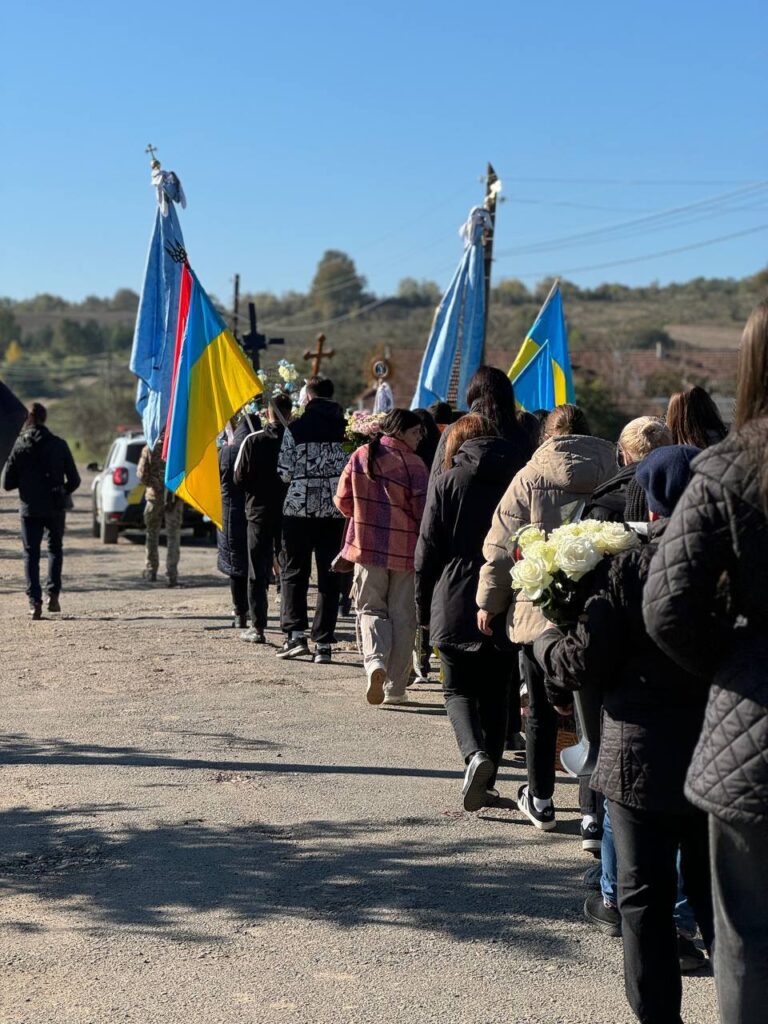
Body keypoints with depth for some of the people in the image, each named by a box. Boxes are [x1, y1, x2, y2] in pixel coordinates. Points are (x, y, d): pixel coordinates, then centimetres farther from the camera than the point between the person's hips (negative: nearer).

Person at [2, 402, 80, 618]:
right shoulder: (59, 445, -5)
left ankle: (34, 601, -5)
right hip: (55, 507, 0)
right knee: (55, 548, 18)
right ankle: (53, 594, 6)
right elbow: (74, 480, -4)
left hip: (30, 508, 0)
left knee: (31, 553, 6)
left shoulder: (20, 446, -4)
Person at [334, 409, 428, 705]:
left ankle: (375, 660, -16)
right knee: (402, 617, 8)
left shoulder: (360, 456, 0)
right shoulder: (413, 464, -11)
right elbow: (424, 511, -13)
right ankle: (395, 688, 11)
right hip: (405, 550, -2)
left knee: (371, 608, 12)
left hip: (367, 547, 2)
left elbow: (343, 501, 5)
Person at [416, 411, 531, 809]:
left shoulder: (447, 483, -3)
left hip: (456, 607, -2)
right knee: (496, 693, 13)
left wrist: (424, 608, 6)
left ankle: (475, 753, -18)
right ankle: (486, 781, 14)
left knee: (459, 689, 8)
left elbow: (427, 551, -2)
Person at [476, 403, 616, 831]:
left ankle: (541, 799, 19)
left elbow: (503, 547, -3)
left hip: (539, 613, -1)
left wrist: (490, 602, 6)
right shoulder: (614, 478, 2)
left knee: (542, 711, 11)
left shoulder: (529, 479, -3)